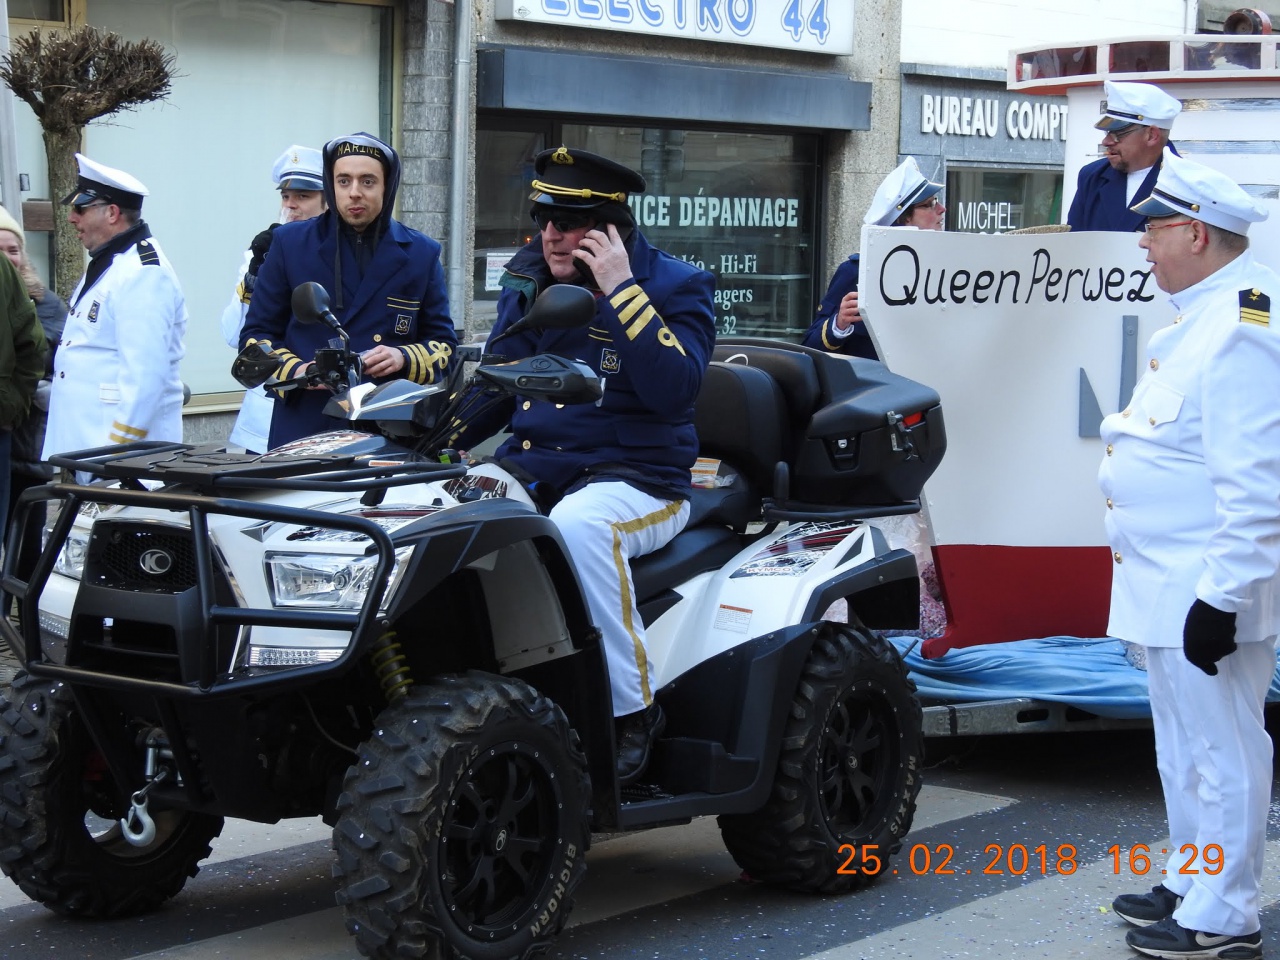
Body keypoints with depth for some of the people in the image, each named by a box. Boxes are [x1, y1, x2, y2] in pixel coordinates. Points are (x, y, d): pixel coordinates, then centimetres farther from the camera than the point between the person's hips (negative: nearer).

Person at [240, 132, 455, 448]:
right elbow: (256, 334, 12)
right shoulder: (290, 243, 10)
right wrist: (295, 371, -8)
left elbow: (444, 343, 14)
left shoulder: (420, 254, 12)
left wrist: (405, 358, -7)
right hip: (303, 431, 0)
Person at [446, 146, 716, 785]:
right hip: (528, 469, 6)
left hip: (634, 478, -6)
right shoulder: (527, 281, 13)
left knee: (578, 528, -40)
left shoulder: (676, 285, -3)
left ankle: (633, 711, -29)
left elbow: (675, 389, -20)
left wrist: (620, 290, -21)